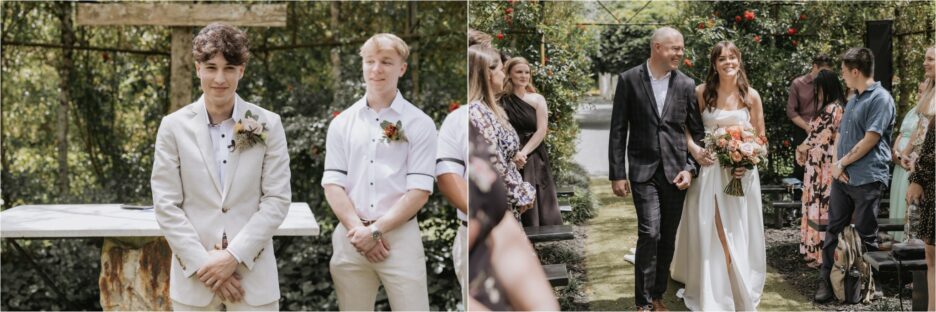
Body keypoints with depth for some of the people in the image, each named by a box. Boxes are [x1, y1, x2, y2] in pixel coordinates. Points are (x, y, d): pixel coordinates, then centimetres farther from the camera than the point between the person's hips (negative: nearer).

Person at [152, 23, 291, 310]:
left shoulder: (268, 125, 1)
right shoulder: (174, 126, 1)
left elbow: (277, 200, -2)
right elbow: (166, 205, -1)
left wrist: (234, 256, -10)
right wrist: (203, 264, -9)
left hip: (253, 274, 0)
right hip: (194, 276, 0)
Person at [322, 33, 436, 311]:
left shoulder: (419, 123, 1)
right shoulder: (342, 123, 10)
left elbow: (419, 191, -5)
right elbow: (333, 184, 5)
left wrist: (376, 230, -12)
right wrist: (358, 229, -9)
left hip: (400, 236, -3)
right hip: (350, 236, 3)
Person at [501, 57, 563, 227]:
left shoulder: (537, 99, 7)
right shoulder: (501, 101, 4)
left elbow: (542, 130, -2)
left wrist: (523, 153, -14)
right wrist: (514, 154, -18)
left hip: (535, 159, 1)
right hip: (510, 161, -1)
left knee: (540, 205, -1)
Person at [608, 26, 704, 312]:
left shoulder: (686, 84, 4)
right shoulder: (629, 80, -3)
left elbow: (697, 132, 9)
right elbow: (618, 131, -2)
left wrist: (690, 168, -3)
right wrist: (617, 174, -5)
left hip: (675, 171, 3)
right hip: (643, 171, -3)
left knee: (668, 238, 9)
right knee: (650, 233, -13)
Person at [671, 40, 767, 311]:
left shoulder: (751, 96, 1)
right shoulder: (702, 92, -2)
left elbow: (760, 138, 7)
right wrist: (694, 149, -15)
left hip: (741, 173, 1)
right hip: (709, 170, -1)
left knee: (738, 235, 6)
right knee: (707, 234, 2)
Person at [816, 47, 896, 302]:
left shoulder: (881, 99, -11)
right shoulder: (853, 101, 15)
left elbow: (870, 140, -16)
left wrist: (842, 163, -8)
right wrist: (836, 164, -2)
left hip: (867, 179, -8)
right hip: (842, 176, 8)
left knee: (866, 235, 3)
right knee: (834, 230, 7)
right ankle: (826, 281, 11)